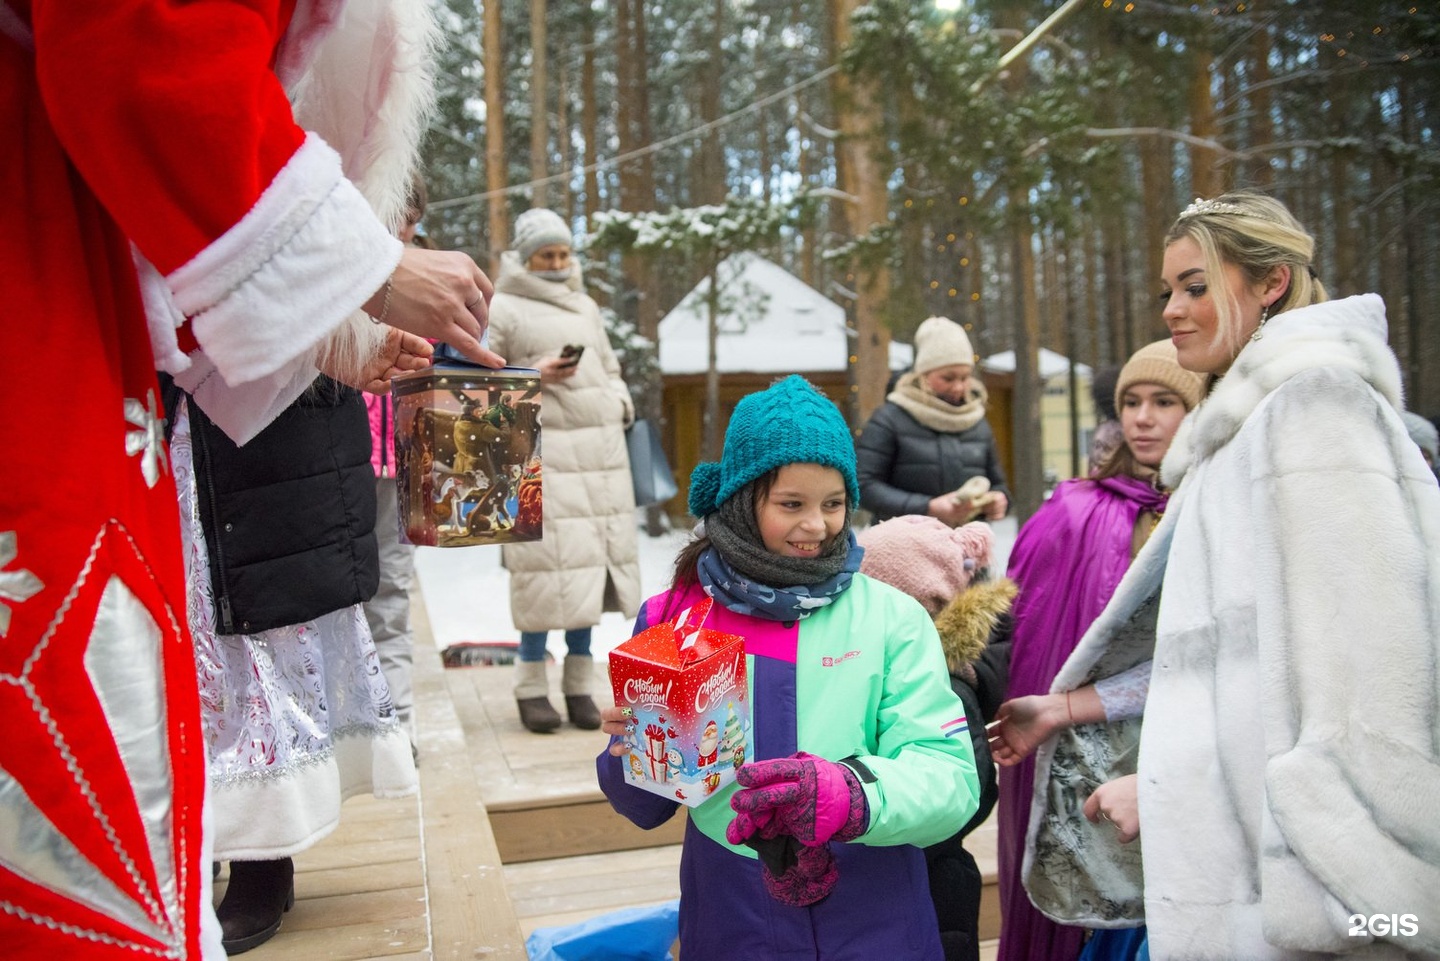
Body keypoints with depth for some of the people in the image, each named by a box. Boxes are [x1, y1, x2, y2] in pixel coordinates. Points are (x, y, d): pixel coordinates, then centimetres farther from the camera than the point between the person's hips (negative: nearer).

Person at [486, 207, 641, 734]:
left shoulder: (585, 306, 21)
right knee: (549, 563, -10)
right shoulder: (502, 308, 3)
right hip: (543, 447, -6)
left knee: (593, 562, 4)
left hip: (600, 449, 6)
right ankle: (531, 685, 3)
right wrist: (535, 376, -14)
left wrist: (620, 403, 10)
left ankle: (580, 684, 12)